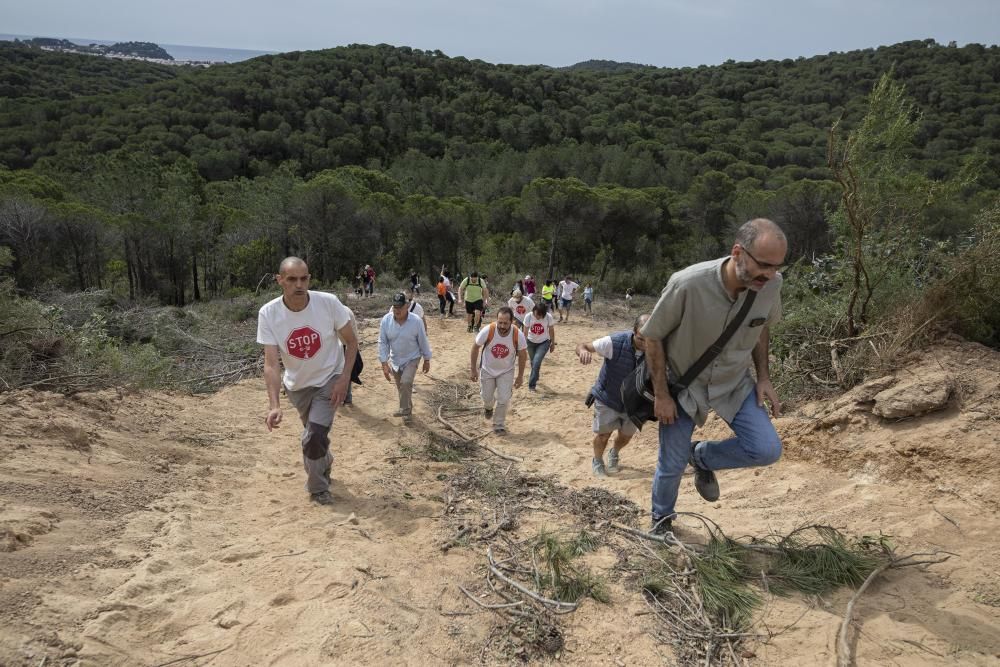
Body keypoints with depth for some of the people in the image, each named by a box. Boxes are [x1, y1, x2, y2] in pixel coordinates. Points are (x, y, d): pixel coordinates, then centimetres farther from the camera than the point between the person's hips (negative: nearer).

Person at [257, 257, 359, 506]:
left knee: (314, 437, -14)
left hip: (329, 379, -2)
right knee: (315, 433, 20)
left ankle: (317, 487, 12)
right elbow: (271, 363, -22)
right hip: (296, 385, 2)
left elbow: (351, 341, -10)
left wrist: (344, 379, -17)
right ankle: (325, 461, 53)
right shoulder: (268, 313, -21)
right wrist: (274, 405, -33)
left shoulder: (328, 303, -24)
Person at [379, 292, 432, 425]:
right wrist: (384, 363, -16)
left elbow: (423, 341, -9)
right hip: (395, 360, 3)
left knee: (406, 382, -23)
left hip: (411, 358, -3)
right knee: (401, 387, 14)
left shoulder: (416, 321, -21)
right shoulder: (386, 320, -17)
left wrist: (427, 360, -1)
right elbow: (382, 342, -11)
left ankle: (404, 409, -7)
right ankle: (408, 411, 33)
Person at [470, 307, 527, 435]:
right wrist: (474, 370, -8)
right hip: (487, 370, 0)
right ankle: (488, 408, 50)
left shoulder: (518, 335, -27)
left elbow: (522, 355, -9)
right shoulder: (488, 330, -29)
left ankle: (498, 425, 18)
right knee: (487, 398, 13)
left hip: (506, 371, 0)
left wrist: (520, 376, -3)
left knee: (504, 400, -7)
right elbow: (475, 347, -12)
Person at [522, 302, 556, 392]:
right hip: (531, 342, 2)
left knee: (536, 362, -18)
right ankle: (535, 378, 45)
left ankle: (532, 385, -5)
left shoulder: (548, 317, -23)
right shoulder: (528, 316, -23)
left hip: (544, 342, -2)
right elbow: (525, 332, -15)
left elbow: (551, 330, -7)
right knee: (533, 362, 15)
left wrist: (553, 343, 3)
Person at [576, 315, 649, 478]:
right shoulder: (615, 342, -30)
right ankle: (597, 461, 34)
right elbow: (582, 346, -23)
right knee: (603, 433, 2)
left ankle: (614, 455, 50)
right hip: (607, 398, -3)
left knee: (626, 435, 15)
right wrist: (583, 350, -48)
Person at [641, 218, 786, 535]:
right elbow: (653, 336, -17)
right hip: (683, 383, -3)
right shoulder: (687, 284, -32)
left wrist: (763, 376, -1)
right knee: (672, 464, 6)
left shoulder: (770, 285, -18)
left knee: (767, 450, -10)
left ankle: (703, 456, 19)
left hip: (735, 382, 4)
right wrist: (661, 395, -14)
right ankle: (661, 519, 38)